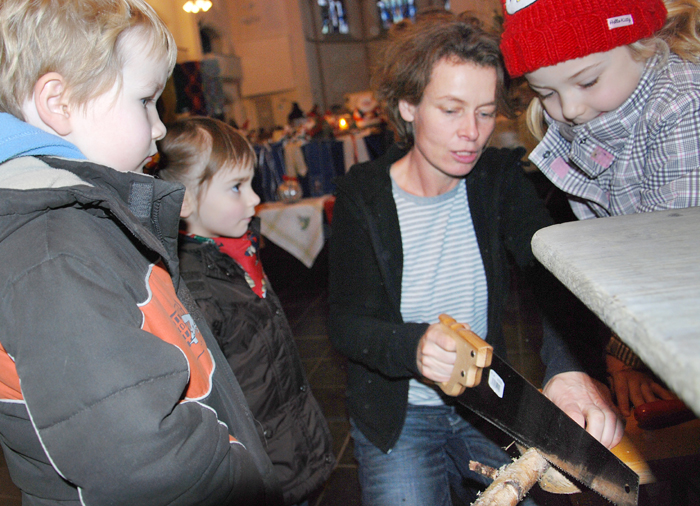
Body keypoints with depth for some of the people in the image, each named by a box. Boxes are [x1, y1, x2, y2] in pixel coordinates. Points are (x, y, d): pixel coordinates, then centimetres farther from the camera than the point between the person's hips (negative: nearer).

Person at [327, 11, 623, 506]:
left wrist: (573, 366, -39)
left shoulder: (500, 178, -6)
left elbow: (556, 269, -19)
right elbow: (346, 322, -16)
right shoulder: (362, 195, -13)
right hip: (397, 413, -2)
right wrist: (414, 346, -39)